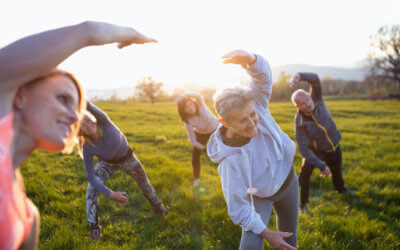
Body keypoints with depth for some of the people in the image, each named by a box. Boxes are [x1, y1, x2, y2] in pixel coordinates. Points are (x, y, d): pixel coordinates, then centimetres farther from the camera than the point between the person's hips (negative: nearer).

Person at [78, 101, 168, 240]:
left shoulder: (104, 122, -38)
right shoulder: (87, 148, -32)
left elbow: (86, 104, -57)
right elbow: (91, 176, -27)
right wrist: (109, 194, -32)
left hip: (127, 158, 0)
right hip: (106, 163, 0)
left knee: (144, 183, 19)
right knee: (92, 190, -17)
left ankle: (157, 205, 49)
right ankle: (94, 227, 3)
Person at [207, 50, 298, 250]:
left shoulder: (258, 108, -27)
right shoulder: (230, 160, -38)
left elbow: (263, 74, -38)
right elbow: (238, 207, -29)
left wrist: (248, 58, -61)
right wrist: (266, 233, -22)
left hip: (288, 181, 5)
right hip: (259, 196, -5)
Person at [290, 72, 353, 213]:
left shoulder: (316, 99, -25)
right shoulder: (300, 123, -32)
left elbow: (315, 79, -40)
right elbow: (303, 148, -33)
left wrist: (299, 76, -60)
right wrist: (321, 166, -34)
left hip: (334, 146, 4)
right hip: (315, 150, -3)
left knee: (337, 170, 26)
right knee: (305, 173, -23)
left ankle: (340, 188, 58)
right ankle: (302, 202, -3)